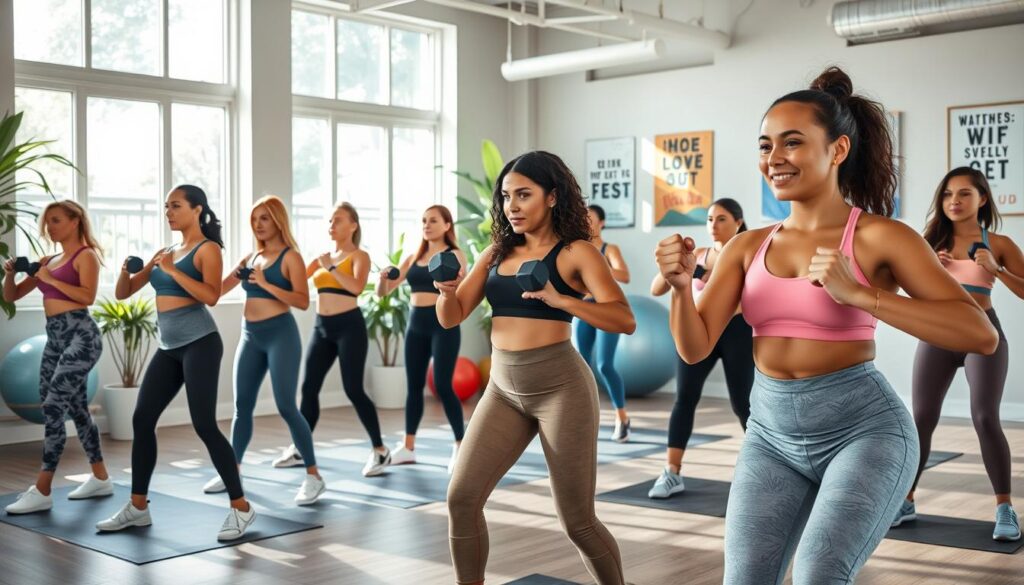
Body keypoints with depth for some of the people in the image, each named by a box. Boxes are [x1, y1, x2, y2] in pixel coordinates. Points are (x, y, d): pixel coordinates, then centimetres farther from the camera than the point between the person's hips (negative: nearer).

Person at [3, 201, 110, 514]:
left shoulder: (85, 255, -2)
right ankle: (100, 479, 22)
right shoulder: (48, 261, 18)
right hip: (55, 338, 8)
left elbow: (88, 297, -16)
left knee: (53, 406, -14)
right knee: (76, 408, 11)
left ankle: (42, 491, -12)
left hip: (80, 335, -8)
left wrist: (50, 279, -15)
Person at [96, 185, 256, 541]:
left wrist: (172, 270, -20)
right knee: (142, 420, 6)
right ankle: (138, 508, 17)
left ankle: (241, 508, -3)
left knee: (204, 425, -11)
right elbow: (122, 294, 17)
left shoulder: (207, 249, -4)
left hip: (200, 344, -8)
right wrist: (127, 270, -3)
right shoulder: (164, 253, 16)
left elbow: (211, 296, -20)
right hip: (169, 349, 8)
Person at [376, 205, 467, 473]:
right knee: (414, 385, 9)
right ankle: (408, 447, 17)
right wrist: (383, 278, -10)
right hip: (416, 324, 5)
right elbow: (384, 292, 11)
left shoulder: (455, 255, -2)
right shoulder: (413, 258, 13)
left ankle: (461, 445, 4)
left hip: (444, 324, -5)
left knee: (443, 386, -9)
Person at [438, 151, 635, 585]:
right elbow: (451, 318, 9)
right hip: (503, 389, 5)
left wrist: (559, 299, -28)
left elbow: (625, 321, -16)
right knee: (461, 497, -5)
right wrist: (447, 290, -14)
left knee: (577, 520, 1)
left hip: (560, 386, -5)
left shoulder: (576, 252, -5)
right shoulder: (497, 252, 10)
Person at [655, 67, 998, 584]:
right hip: (771, 434, 4)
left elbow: (982, 336, -16)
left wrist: (859, 294, -23)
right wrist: (681, 287, -17)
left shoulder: (878, 237, -8)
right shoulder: (747, 247, 5)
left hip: (863, 427, -4)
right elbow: (694, 348, 2)